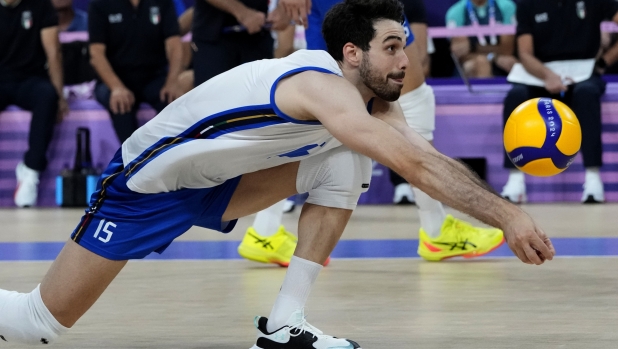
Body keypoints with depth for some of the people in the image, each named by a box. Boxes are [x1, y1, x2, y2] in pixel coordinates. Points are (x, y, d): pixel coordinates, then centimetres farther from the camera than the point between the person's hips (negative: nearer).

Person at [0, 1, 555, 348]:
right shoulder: (323, 87, -31)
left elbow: (432, 160, -13)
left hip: (213, 182, 8)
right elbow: (414, 165, -40)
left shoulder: (378, 107, -3)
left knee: (348, 166, -9)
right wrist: (506, 216, -42)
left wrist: (505, 210, -29)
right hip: (146, 180, -8)